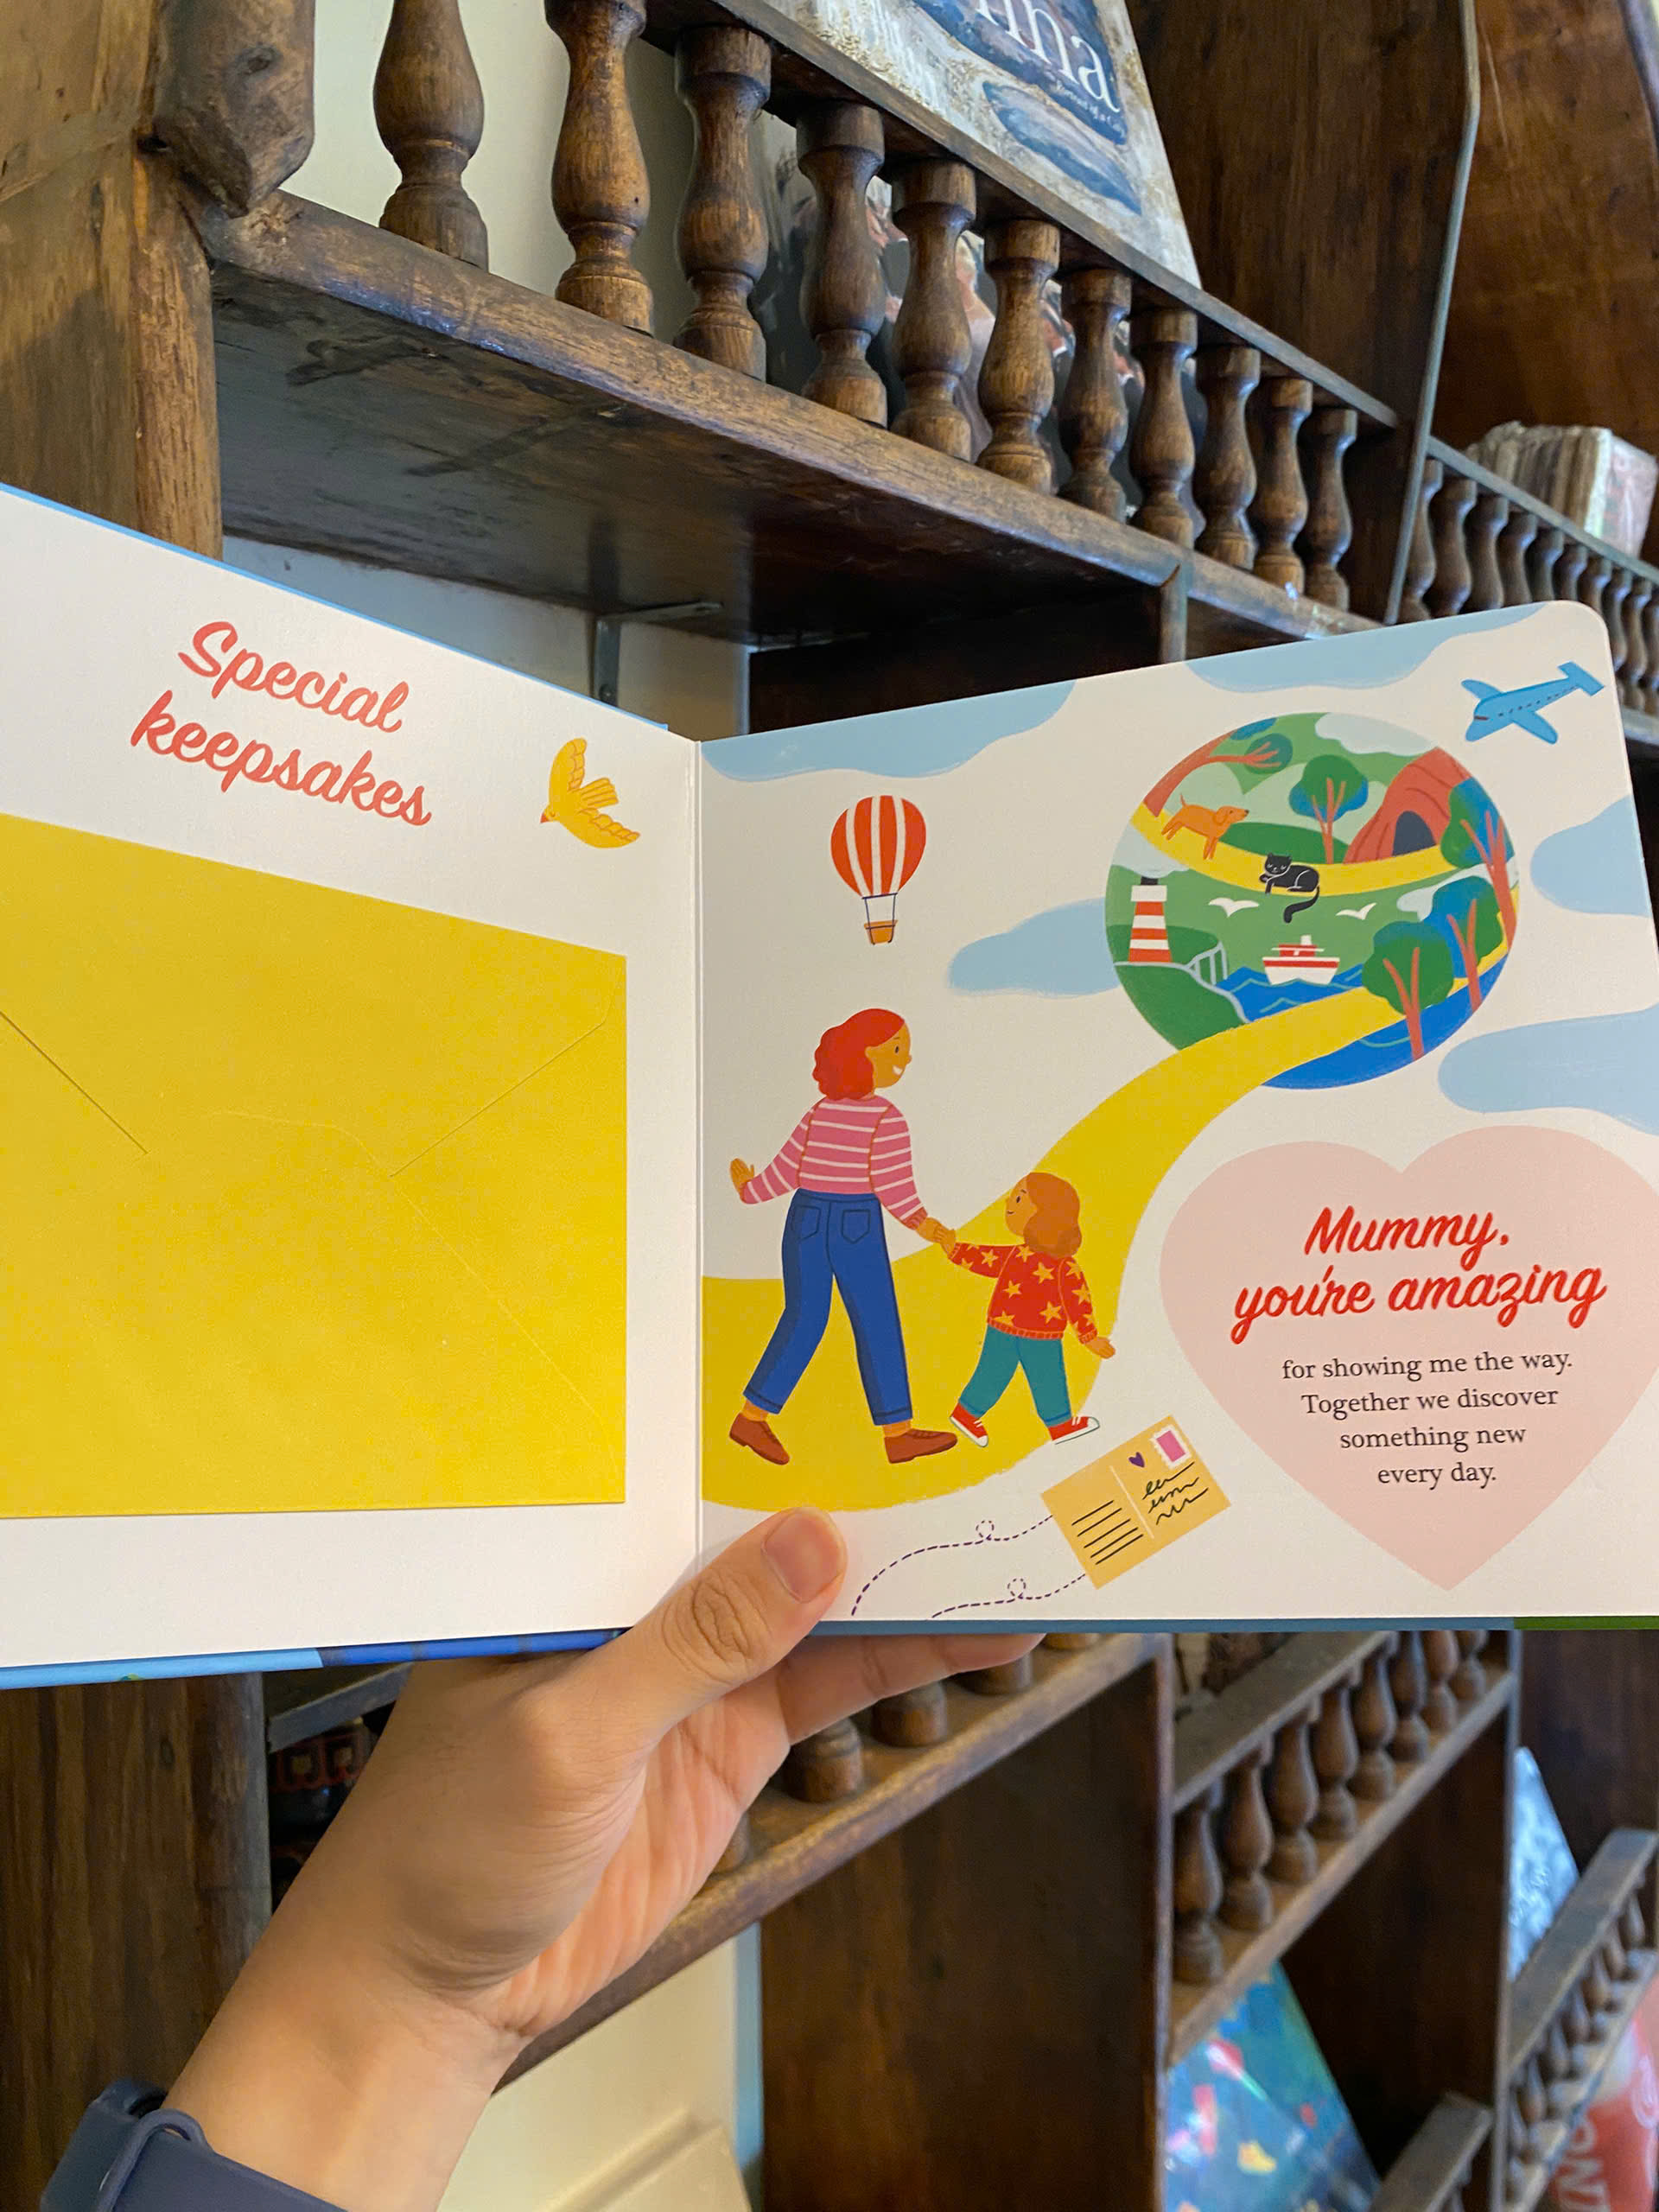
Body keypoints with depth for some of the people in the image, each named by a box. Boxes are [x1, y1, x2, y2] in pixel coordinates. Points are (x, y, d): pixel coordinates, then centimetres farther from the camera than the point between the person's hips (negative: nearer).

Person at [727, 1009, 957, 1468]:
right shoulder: (887, 1120, -10)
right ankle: (897, 1433, 8)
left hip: (806, 1223, 6)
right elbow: (893, 1184, -17)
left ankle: (752, 1417, 10)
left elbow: (786, 1171, 8)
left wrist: (749, 1191, 23)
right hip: (858, 1229, -5)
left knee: (803, 1322, 11)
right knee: (878, 1327, 3)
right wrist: (922, 1224, -14)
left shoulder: (819, 1112, 5)